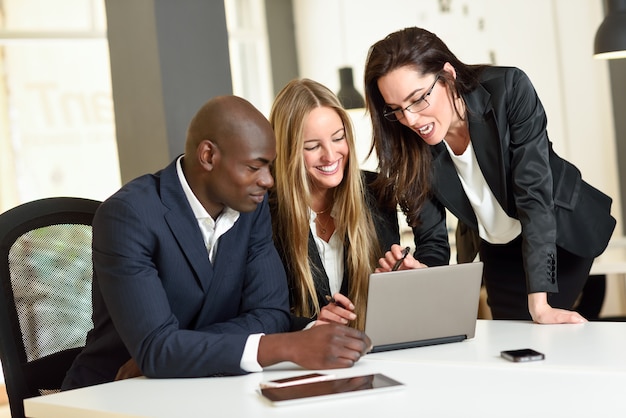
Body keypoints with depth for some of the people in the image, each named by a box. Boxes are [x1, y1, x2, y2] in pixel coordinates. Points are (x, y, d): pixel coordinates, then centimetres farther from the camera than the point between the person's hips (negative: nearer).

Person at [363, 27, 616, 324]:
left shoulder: (509, 90, -29)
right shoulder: (408, 141, -20)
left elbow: (534, 190, -33)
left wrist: (539, 304, -39)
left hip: (563, 232, -3)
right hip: (497, 252, 3)